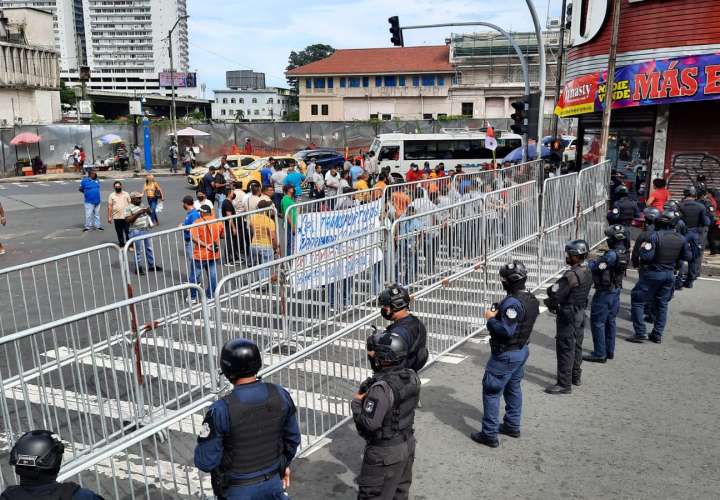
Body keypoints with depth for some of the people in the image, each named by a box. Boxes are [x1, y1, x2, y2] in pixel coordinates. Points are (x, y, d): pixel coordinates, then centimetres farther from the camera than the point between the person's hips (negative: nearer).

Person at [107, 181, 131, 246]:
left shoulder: (126, 194, 4)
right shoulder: (111, 195, 4)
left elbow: (130, 204, 5)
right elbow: (110, 207, 3)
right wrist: (109, 217, 0)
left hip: (126, 216, -1)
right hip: (116, 217, 1)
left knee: (128, 231, 0)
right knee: (119, 232, 8)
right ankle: (121, 244, 18)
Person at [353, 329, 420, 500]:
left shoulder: (381, 389, -30)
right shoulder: (412, 377, -6)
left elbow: (369, 423, -30)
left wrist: (356, 402, -14)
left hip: (385, 453, -8)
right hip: (407, 444, 8)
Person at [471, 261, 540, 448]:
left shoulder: (512, 302, -27)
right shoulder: (531, 299, 3)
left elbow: (506, 331, -32)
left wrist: (491, 318, -18)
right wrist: (500, 312, 3)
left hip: (506, 355, -9)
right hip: (522, 350, 10)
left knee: (491, 391, 0)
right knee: (513, 388, 22)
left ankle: (489, 434, 5)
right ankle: (512, 426, 35)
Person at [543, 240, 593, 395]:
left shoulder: (571, 275, -26)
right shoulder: (587, 272, 4)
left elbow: (556, 294, -25)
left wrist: (549, 302, -2)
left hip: (568, 315, -9)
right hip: (581, 313, 9)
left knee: (565, 349, -2)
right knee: (576, 346, 21)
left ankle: (564, 384, 3)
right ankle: (575, 376, 35)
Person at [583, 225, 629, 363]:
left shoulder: (612, 255, -25)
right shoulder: (625, 254, 3)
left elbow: (593, 267, -21)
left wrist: (590, 261, -2)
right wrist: (597, 261, 3)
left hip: (604, 292, -9)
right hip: (616, 291, 9)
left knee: (597, 322, 0)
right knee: (610, 321, 18)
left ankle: (599, 354, 5)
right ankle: (610, 351, 28)